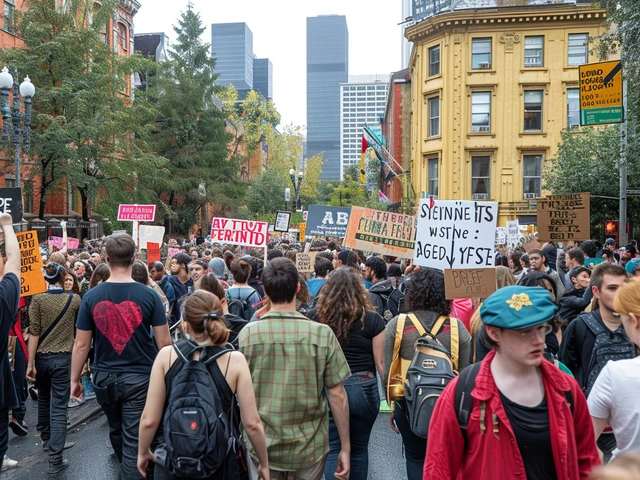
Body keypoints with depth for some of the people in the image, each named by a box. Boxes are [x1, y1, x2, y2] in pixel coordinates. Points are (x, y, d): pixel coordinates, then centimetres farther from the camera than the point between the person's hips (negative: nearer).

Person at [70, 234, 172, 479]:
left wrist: (75, 379, 12)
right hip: (139, 377, -4)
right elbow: (164, 343, -9)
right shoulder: (148, 295, -12)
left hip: (104, 377, 4)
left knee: (116, 431, 26)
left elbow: (81, 345, -1)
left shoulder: (91, 296, -6)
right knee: (133, 442, 3)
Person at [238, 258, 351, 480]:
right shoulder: (323, 334, -14)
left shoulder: (248, 333, -12)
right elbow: (337, 395, -9)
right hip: (309, 446, 0)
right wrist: (345, 447, 0)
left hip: (264, 445, 1)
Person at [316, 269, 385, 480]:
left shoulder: (320, 319, -7)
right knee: (359, 447, 18)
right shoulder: (372, 319, -6)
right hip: (364, 389, 1)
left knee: (333, 449, 8)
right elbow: (381, 363, -5)